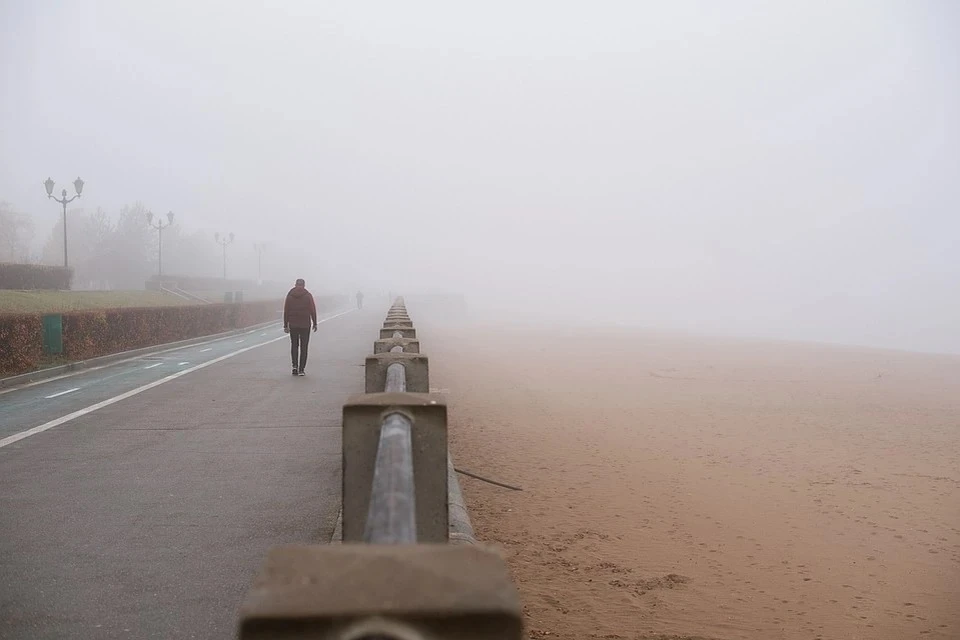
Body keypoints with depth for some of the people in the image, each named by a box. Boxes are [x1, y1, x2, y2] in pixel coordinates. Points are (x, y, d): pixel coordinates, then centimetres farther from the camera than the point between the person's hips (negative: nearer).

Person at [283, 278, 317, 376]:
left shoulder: (290, 295, 2)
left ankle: (295, 366, -1)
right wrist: (315, 323, 3)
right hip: (305, 325, -1)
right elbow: (313, 310, -5)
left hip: (293, 324, 1)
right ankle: (301, 369, 1)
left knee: (294, 345, 14)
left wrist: (286, 325, 4)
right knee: (304, 347, 4)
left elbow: (286, 311, 1)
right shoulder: (308, 295, -3)